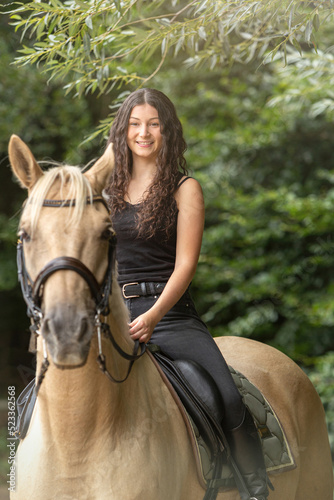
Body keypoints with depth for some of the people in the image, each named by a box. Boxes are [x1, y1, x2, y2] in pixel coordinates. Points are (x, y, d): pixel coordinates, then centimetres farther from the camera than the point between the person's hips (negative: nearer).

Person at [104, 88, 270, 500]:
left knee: (229, 401, -21)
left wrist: (152, 317, -18)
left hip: (171, 314, -3)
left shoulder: (184, 189, 5)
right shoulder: (107, 188, 14)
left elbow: (185, 265, -4)